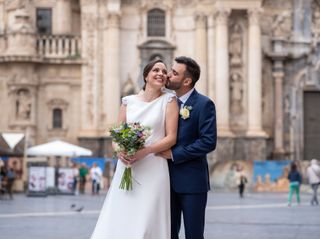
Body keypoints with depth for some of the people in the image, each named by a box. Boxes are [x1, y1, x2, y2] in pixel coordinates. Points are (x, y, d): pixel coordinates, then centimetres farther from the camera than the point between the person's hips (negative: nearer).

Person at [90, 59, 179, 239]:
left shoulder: (169, 100, 2)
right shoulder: (128, 101, 11)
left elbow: (171, 137, -4)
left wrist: (145, 151, -17)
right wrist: (120, 151, -10)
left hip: (153, 170, -3)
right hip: (126, 169, 3)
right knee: (117, 224, -1)